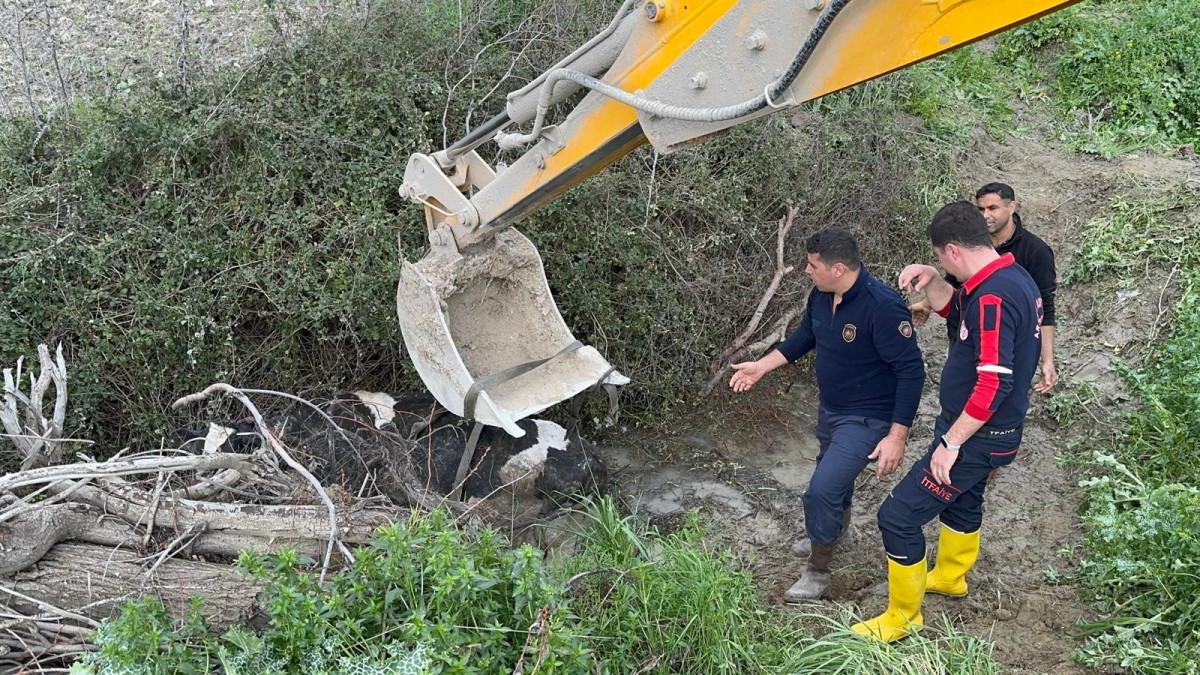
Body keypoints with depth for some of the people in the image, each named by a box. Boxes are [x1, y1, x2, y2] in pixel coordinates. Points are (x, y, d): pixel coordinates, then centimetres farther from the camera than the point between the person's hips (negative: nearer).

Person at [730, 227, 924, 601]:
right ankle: (836, 527, 57)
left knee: (823, 489, -16)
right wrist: (761, 366, 9)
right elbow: (805, 335, 14)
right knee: (834, 475, 28)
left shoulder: (882, 307, -31)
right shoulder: (821, 295, -7)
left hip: (867, 418, -8)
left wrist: (897, 436, -28)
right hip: (830, 409, 8)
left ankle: (818, 571, 5)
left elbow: (911, 371, -27)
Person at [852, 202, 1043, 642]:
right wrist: (932, 284, -2)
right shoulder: (1013, 277, 2)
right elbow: (957, 313, 18)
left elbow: (993, 385, -33)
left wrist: (951, 442, -25)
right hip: (989, 431, 10)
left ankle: (902, 617, 11)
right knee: (961, 500, 32)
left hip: (978, 437, -10)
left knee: (898, 516, -5)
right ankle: (949, 577, 56)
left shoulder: (993, 298, -30)